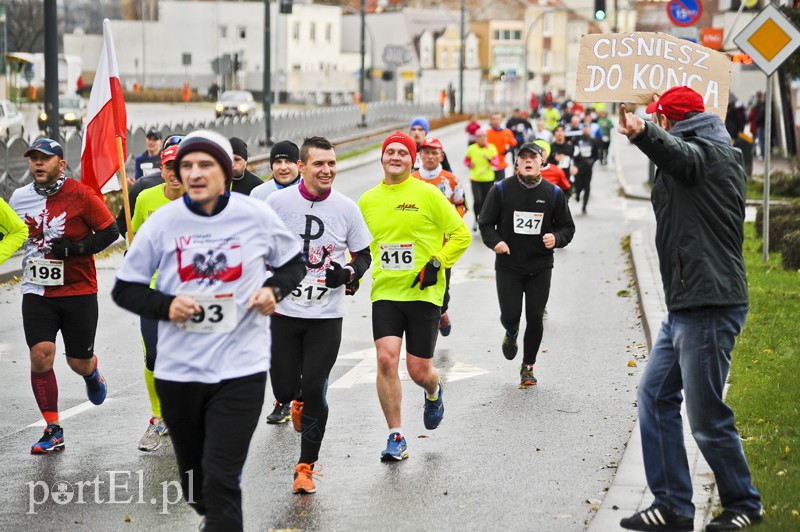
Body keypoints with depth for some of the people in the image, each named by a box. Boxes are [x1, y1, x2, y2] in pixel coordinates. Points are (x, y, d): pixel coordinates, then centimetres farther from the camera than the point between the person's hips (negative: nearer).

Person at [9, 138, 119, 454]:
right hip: (37, 292, 3)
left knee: (79, 362, 5)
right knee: (41, 355, -11)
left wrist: (75, 248, -18)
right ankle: (53, 431, -2)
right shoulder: (19, 198, 3)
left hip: (79, 291, -2)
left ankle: (92, 372, 45)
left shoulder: (80, 194, -9)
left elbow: (110, 232, -7)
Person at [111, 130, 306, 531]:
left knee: (220, 481, -13)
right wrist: (165, 305, -13)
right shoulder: (162, 223, -2)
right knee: (194, 482, 16)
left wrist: (274, 289, -6)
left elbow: (293, 263, 15)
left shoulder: (257, 217, -3)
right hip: (178, 371, 2)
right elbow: (124, 288, 5)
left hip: (240, 369, -2)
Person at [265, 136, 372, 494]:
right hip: (283, 311, 1)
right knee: (284, 389, 3)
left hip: (327, 316, 0)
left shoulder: (346, 208, -3)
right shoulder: (277, 202, -5)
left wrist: (349, 273, -12)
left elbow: (364, 255, 7)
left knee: (315, 391, -5)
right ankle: (297, 401, 42)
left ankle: (306, 466, 8)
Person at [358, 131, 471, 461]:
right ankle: (396, 437, -3)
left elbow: (461, 235, 1)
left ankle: (434, 393, 41)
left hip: (423, 294, -2)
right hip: (385, 294, 2)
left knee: (419, 371, 1)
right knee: (386, 359, -15)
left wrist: (437, 264, -10)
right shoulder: (368, 200, 7)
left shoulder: (427, 194, -4)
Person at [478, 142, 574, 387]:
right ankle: (511, 335, 34)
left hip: (540, 267, 1)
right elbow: (485, 222, 3)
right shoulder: (501, 190, -3)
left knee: (535, 318, 0)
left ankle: (528, 367, 18)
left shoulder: (553, 193, 1)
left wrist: (556, 238, -14)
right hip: (508, 266, -1)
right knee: (510, 315, -5)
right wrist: (494, 241, -15)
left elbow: (567, 227, 8)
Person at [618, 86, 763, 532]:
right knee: (656, 395, 11)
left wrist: (641, 133, -58)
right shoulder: (718, 155, 19)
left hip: (708, 307, -11)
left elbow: (677, 154, -37)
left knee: (706, 417, -3)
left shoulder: (705, 152, -11)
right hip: (685, 306, 11)